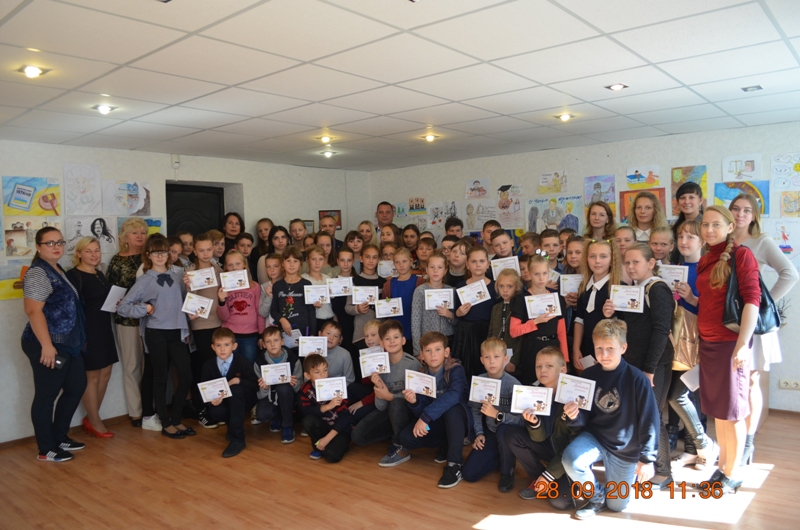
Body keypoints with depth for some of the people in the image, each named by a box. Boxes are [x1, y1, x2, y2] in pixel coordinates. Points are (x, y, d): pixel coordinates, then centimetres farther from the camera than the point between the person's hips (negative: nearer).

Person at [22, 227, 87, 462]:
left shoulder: (58, 270, 15)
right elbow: (33, 311, -22)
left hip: (67, 342, 10)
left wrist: (77, 340, 21)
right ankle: (46, 449, 12)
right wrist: (46, 345, -25)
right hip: (48, 345, -10)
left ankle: (59, 437, 29)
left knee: (76, 386, 16)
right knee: (46, 395, 0)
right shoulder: (38, 273, -14)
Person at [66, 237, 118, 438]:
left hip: (104, 329, 9)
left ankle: (90, 418, 26)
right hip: (87, 331, -9)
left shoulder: (100, 274, 14)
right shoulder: (74, 275, -14)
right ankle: (95, 423, 15)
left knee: (105, 374, 13)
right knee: (92, 377, 1)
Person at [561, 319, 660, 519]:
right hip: (595, 436, 2)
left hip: (626, 448, -2)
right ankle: (597, 497, 2)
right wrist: (574, 416, -25)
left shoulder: (637, 379, -19)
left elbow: (649, 420, -13)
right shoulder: (588, 376, -7)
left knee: (616, 505, 8)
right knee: (570, 460, -30)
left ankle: (632, 473, 40)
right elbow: (585, 419, -2)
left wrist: (647, 458, -11)